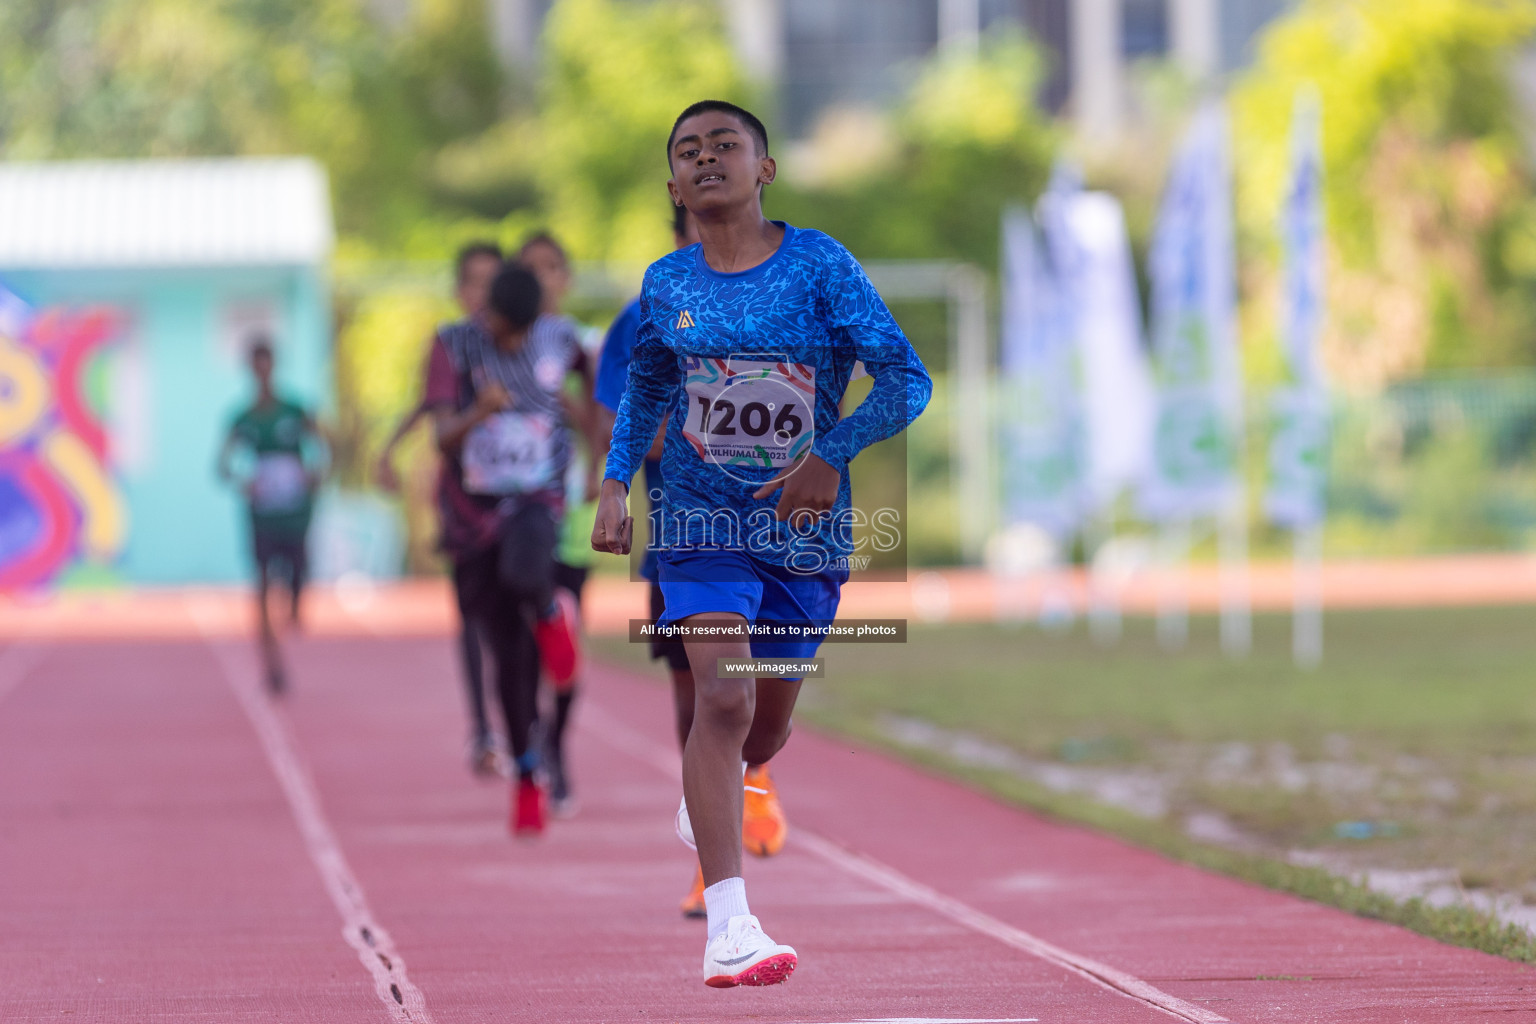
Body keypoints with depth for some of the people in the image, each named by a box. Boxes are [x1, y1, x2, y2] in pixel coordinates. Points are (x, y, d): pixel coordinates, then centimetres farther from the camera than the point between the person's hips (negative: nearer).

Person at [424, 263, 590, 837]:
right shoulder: (454, 346, -9)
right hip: (473, 509, 0)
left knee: (523, 569, -37)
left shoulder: (559, 342, -3)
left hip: (537, 499, 0)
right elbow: (443, 439, -17)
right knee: (510, 655, 2)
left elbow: (592, 365, 23)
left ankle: (548, 612, 0)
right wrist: (479, 412, -37)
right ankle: (526, 776, 18)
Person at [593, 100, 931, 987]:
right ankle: (728, 926, -24)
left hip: (806, 523, 0)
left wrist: (832, 455, -24)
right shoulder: (666, 286, 0)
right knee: (723, 696, -20)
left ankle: (707, 792, 52)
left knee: (768, 722, 14)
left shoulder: (820, 265, -9)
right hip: (704, 516, 0)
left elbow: (907, 380, -11)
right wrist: (616, 485, 8)